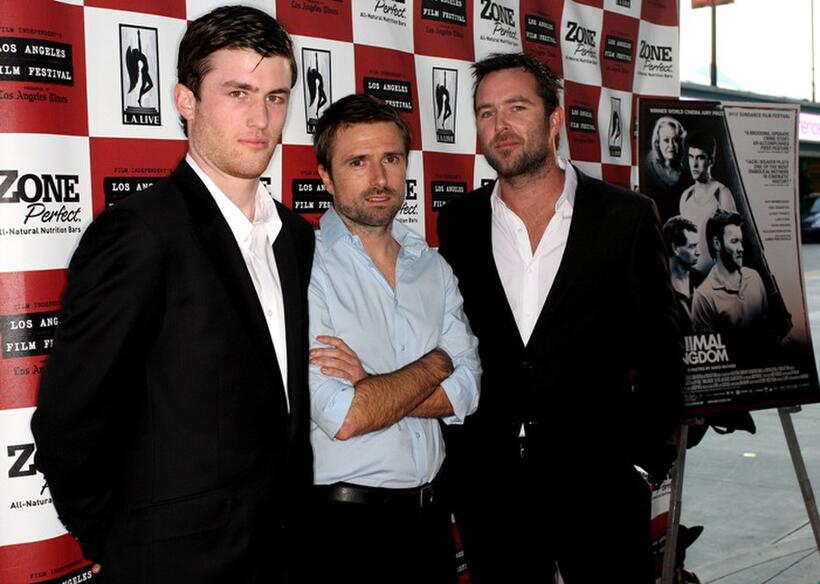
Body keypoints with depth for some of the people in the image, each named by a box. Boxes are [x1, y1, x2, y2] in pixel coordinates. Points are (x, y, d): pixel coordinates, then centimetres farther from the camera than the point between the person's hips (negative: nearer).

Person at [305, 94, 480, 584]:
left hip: (430, 512, 5)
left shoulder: (432, 267, 6)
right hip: (344, 523, -5)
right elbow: (342, 418, -22)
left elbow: (466, 392, -3)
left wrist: (368, 384, -18)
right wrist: (435, 363, -9)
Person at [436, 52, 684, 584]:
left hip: (598, 480, -2)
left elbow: (661, 351, 0)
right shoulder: (458, 224, 4)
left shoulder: (627, 216, -2)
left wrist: (642, 455, -4)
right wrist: (455, 450, 3)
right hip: (486, 483, 2)